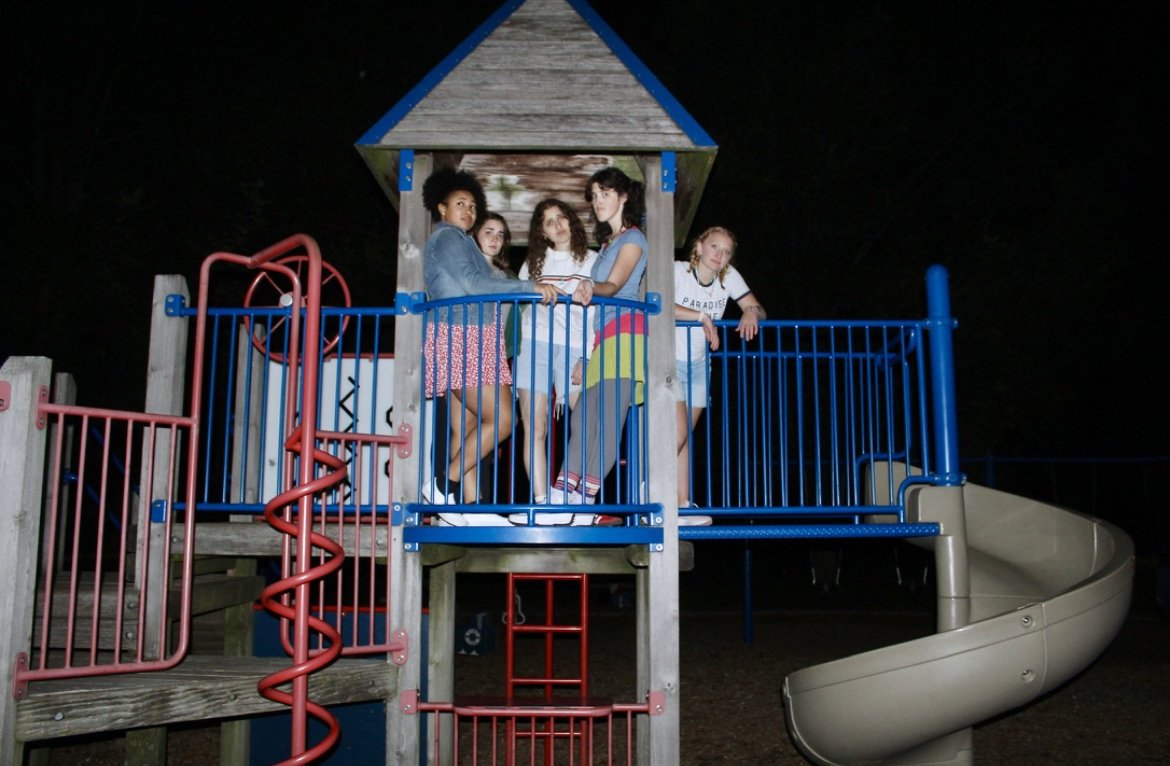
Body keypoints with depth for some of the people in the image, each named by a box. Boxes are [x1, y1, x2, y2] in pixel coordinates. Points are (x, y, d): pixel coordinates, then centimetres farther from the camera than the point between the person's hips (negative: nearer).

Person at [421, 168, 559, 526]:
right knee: (500, 419, -13)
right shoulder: (448, 236, -4)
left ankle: (467, 507, -2)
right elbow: (472, 284, -16)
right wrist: (531, 287, -18)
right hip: (461, 338, -10)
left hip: (465, 341, 10)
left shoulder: (452, 240, 27)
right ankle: (446, 486, -8)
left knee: (466, 428, 2)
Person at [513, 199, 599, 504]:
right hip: (535, 344, 2)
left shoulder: (592, 260, 13)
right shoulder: (534, 262, 20)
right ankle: (542, 504, -8)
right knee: (535, 428, -7)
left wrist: (588, 358, -3)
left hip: (575, 349, -1)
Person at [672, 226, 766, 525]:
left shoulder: (729, 276, -2)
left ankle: (682, 507, 6)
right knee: (677, 432, -16)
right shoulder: (678, 270, -16)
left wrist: (751, 312, -25)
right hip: (669, 362, -5)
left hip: (698, 365, 5)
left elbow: (758, 309, -1)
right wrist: (702, 316, -33)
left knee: (685, 436, 5)